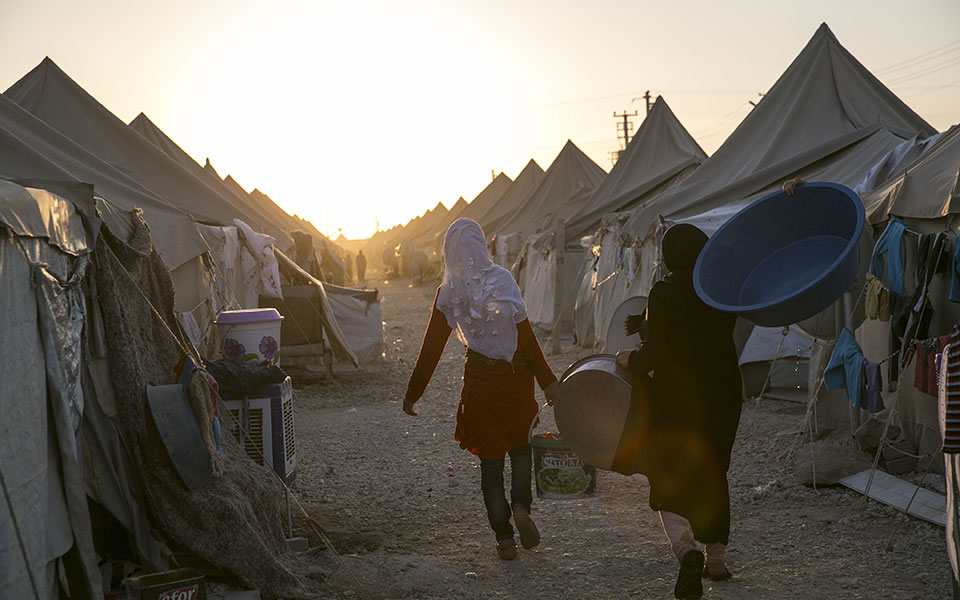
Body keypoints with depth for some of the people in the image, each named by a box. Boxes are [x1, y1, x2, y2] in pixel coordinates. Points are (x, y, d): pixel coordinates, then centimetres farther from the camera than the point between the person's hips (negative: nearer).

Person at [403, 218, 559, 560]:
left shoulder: (449, 293, -4)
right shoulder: (502, 280, -9)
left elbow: (432, 346, -2)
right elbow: (525, 335, -10)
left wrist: (413, 392, 7)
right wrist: (547, 381, -4)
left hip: (480, 379, 0)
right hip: (515, 376, 0)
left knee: (490, 458, 10)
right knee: (520, 445, 21)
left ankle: (504, 538, 9)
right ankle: (521, 505, -2)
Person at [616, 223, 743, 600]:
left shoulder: (664, 293, -15)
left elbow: (655, 353, -19)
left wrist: (630, 361, 1)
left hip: (675, 399, -5)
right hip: (723, 396, 5)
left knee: (667, 483, 4)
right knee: (712, 477, 21)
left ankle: (685, 549, -21)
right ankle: (716, 559, 29)